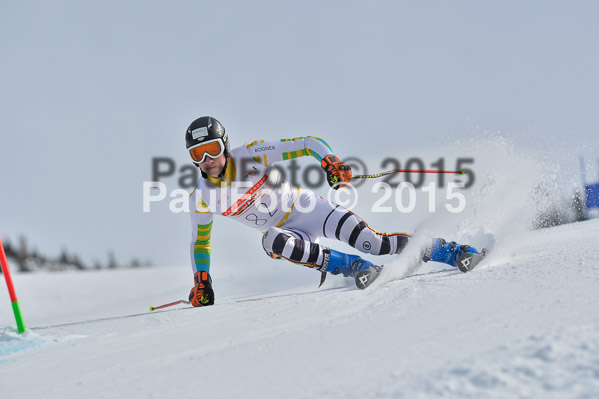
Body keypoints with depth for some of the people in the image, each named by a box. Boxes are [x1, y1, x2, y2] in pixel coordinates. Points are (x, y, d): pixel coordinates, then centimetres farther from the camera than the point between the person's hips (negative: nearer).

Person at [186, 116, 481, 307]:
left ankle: (443, 250, -7)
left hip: (306, 207, -2)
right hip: (286, 232, 2)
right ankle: (351, 267, -25)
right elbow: (200, 241, 11)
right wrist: (201, 284, 2)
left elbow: (308, 144, -15)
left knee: (367, 240, -21)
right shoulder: (201, 198, -5)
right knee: (272, 242, -34)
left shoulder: (252, 155, -15)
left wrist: (330, 162, -34)